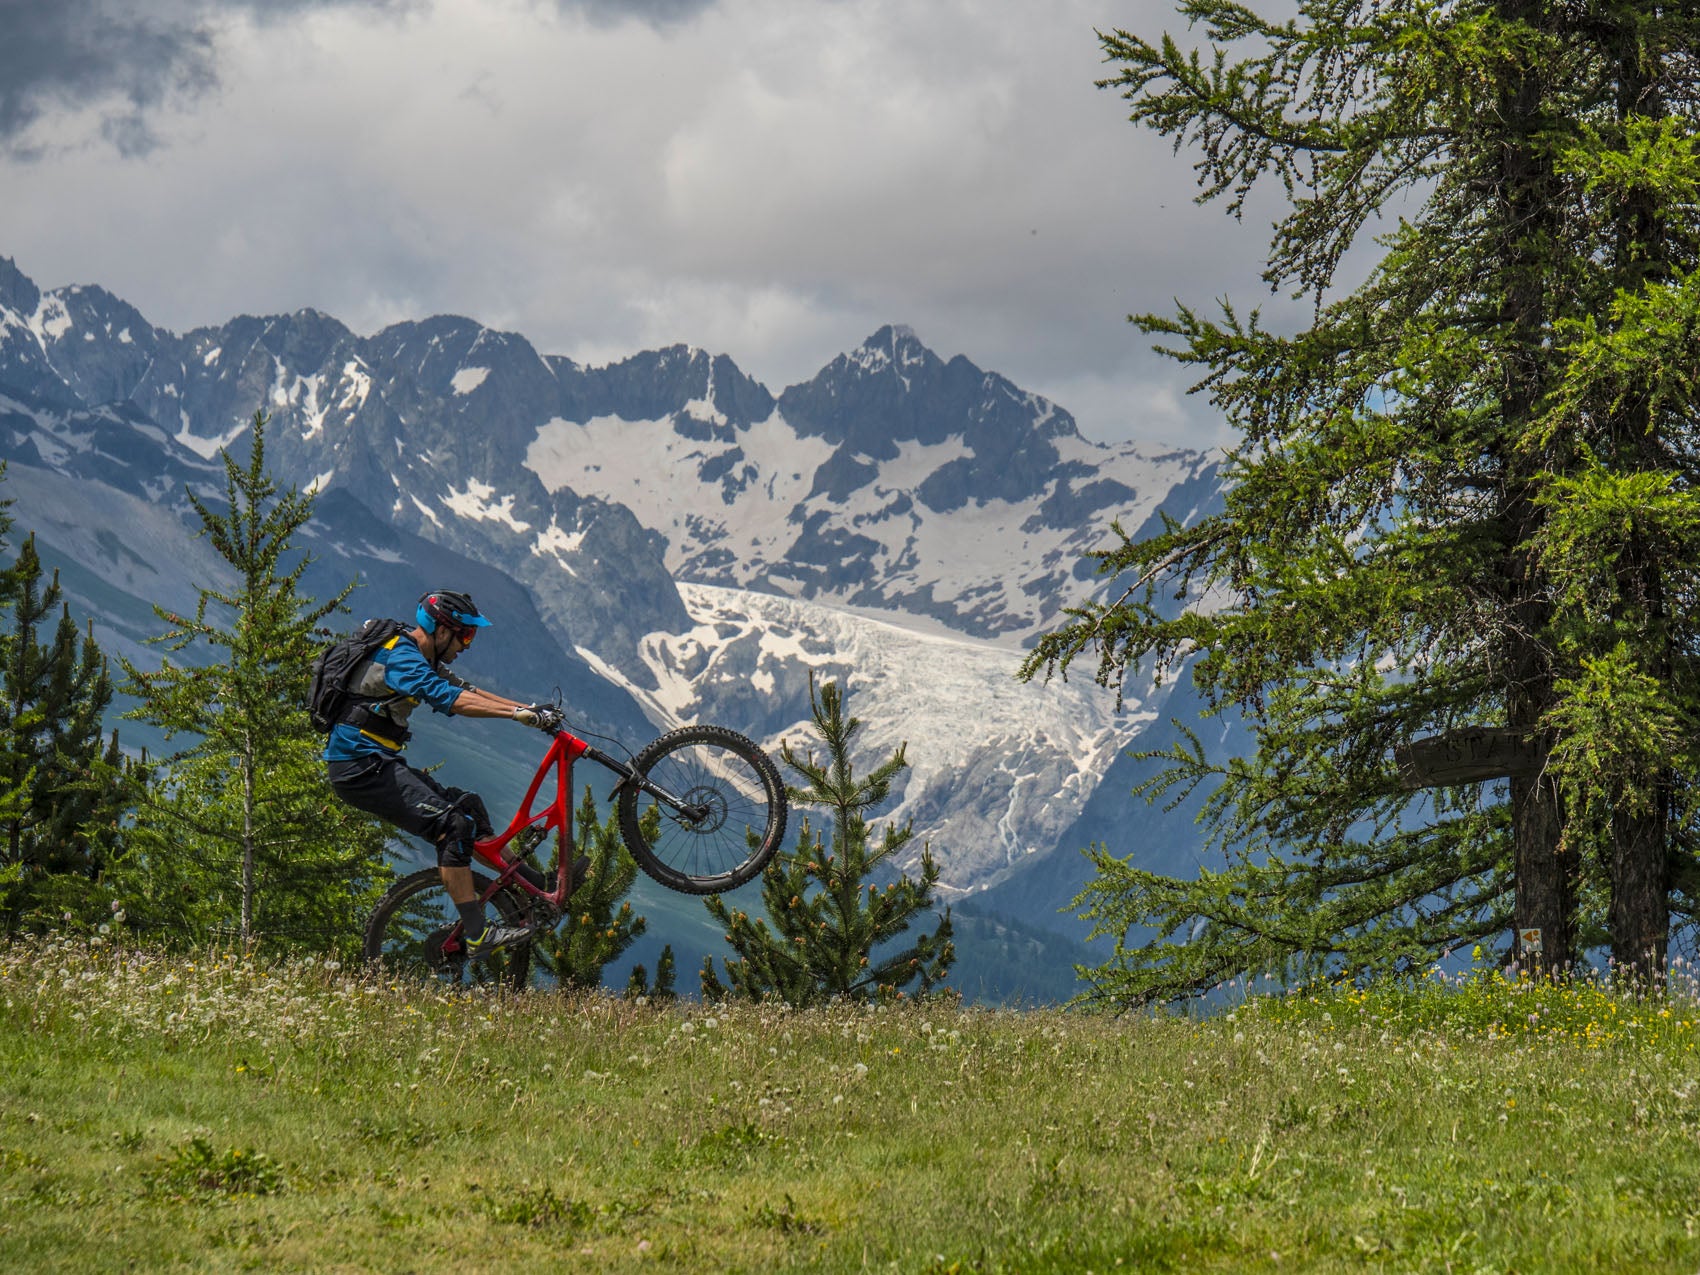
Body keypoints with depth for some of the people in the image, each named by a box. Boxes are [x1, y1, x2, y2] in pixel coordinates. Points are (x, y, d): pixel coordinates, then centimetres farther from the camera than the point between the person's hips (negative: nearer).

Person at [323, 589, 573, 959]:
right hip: (360, 766, -11)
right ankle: (478, 936, -20)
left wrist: (533, 709, 6)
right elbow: (449, 698, -31)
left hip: (376, 764, 11)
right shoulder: (401, 658, -18)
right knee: (453, 825, -19)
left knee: (468, 806, 14)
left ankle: (538, 888, 21)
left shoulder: (420, 659, 15)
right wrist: (518, 713, -36)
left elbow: (466, 690, 16)